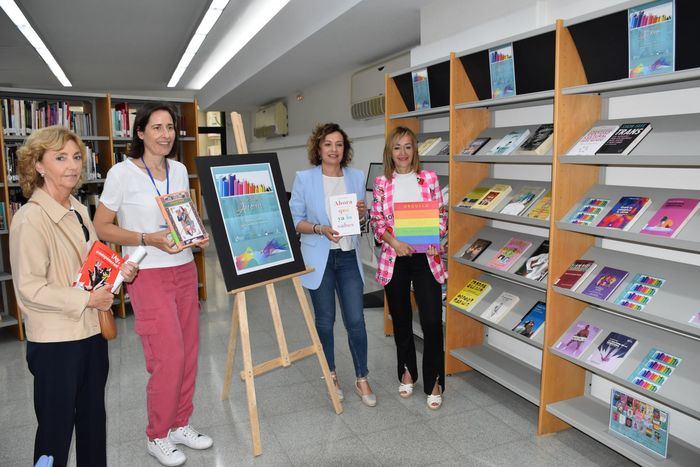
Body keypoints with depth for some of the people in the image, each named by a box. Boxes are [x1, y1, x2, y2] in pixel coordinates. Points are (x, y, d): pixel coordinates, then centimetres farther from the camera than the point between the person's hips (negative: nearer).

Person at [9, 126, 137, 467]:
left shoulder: (78, 211, 7)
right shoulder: (30, 219, -17)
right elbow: (29, 289, -20)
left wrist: (118, 272, 0)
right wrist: (88, 299, -18)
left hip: (92, 331, 7)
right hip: (55, 341, -7)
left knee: (93, 417, 20)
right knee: (56, 426, 9)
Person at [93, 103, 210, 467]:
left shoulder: (180, 170, 8)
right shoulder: (122, 173, -9)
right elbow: (101, 227, -7)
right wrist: (149, 240, -20)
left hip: (184, 270, 6)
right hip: (147, 275, -6)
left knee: (188, 353, 9)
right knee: (169, 357, -6)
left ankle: (180, 425, 29)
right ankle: (157, 437, 18)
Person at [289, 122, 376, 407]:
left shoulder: (357, 177, 4)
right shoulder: (304, 179, -5)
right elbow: (294, 220, -4)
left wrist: (362, 213, -9)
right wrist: (320, 229, -21)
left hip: (348, 257, 2)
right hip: (319, 258, -2)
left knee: (356, 321, 1)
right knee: (325, 321, 10)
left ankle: (361, 379, 19)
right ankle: (331, 375, 31)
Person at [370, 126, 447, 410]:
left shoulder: (429, 179, 3)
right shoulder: (382, 183, 4)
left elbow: (441, 215, 4)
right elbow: (376, 221, 2)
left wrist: (436, 238, -13)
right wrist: (393, 241, -15)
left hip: (425, 257, -1)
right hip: (394, 258, 1)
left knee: (432, 321, -5)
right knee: (401, 320, 13)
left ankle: (434, 381, 13)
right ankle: (407, 372, 33)